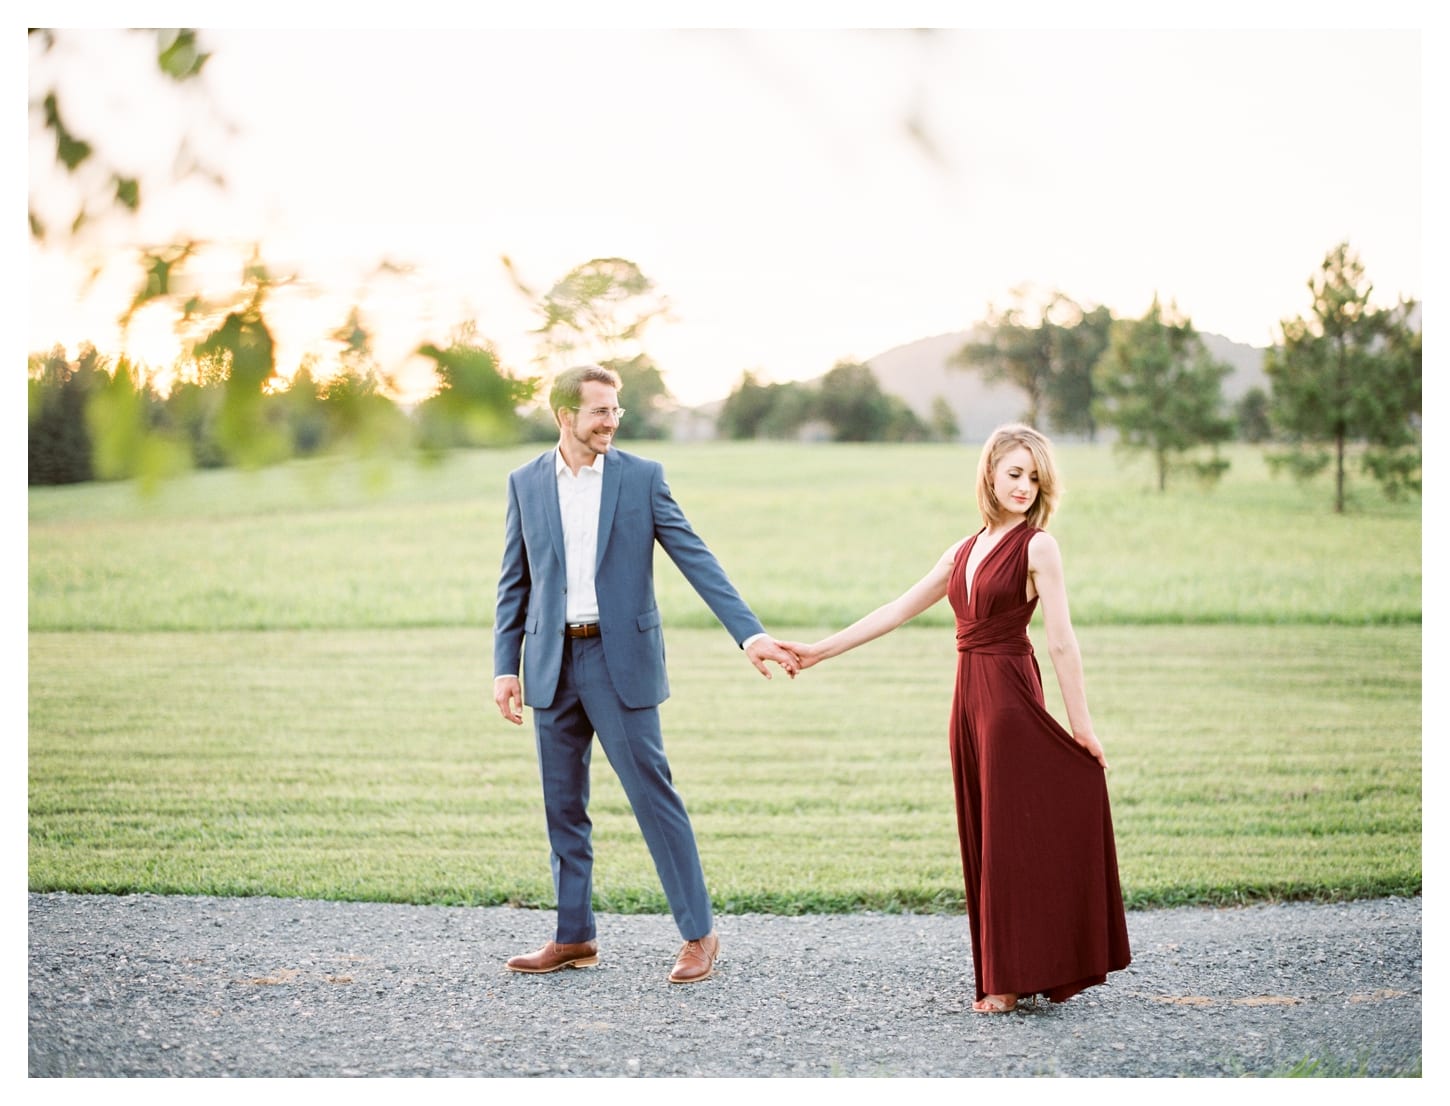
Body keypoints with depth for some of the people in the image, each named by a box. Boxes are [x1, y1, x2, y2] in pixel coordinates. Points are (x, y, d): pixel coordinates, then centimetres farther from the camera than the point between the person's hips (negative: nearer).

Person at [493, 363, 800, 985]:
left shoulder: (642, 478, -1)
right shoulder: (526, 483, 7)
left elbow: (696, 560, -4)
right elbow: (514, 582, 10)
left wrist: (750, 633, -13)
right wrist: (505, 667, 4)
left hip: (621, 660, -3)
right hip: (552, 664, 3)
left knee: (653, 794, -4)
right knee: (562, 805, 8)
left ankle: (699, 933, 3)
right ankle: (574, 938, 19)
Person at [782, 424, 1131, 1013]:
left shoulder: (1037, 547, -5)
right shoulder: (965, 552, 14)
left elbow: (1061, 642, -10)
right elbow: (898, 610, 18)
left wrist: (1081, 725, -12)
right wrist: (821, 650, 17)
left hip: (1012, 697, -7)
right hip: (970, 695, 7)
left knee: (1011, 834, -4)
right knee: (981, 836, 8)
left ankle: (1014, 978, 2)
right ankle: (1001, 974, 14)